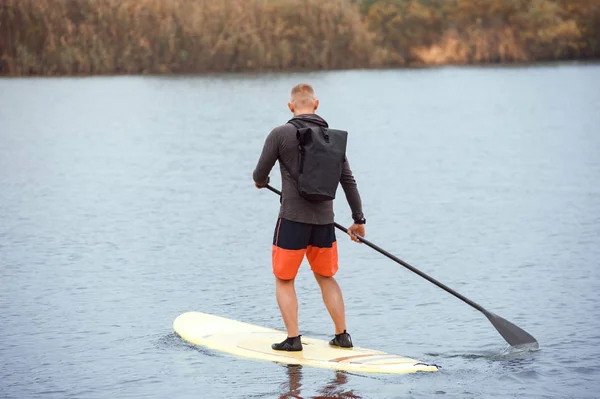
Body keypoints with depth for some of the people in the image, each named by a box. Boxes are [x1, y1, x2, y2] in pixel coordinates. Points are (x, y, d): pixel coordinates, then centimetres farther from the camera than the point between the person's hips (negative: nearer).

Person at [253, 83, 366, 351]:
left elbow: (259, 176, -3)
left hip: (293, 218, -4)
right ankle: (342, 336, 20)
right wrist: (359, 220, 18)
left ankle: (293, 338, 3)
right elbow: (348, 180, 9)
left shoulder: (280, 134, -8)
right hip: (324, 219, 4)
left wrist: (261, 182, 23)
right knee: (326, 277, 19)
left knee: (284, 280, 9)